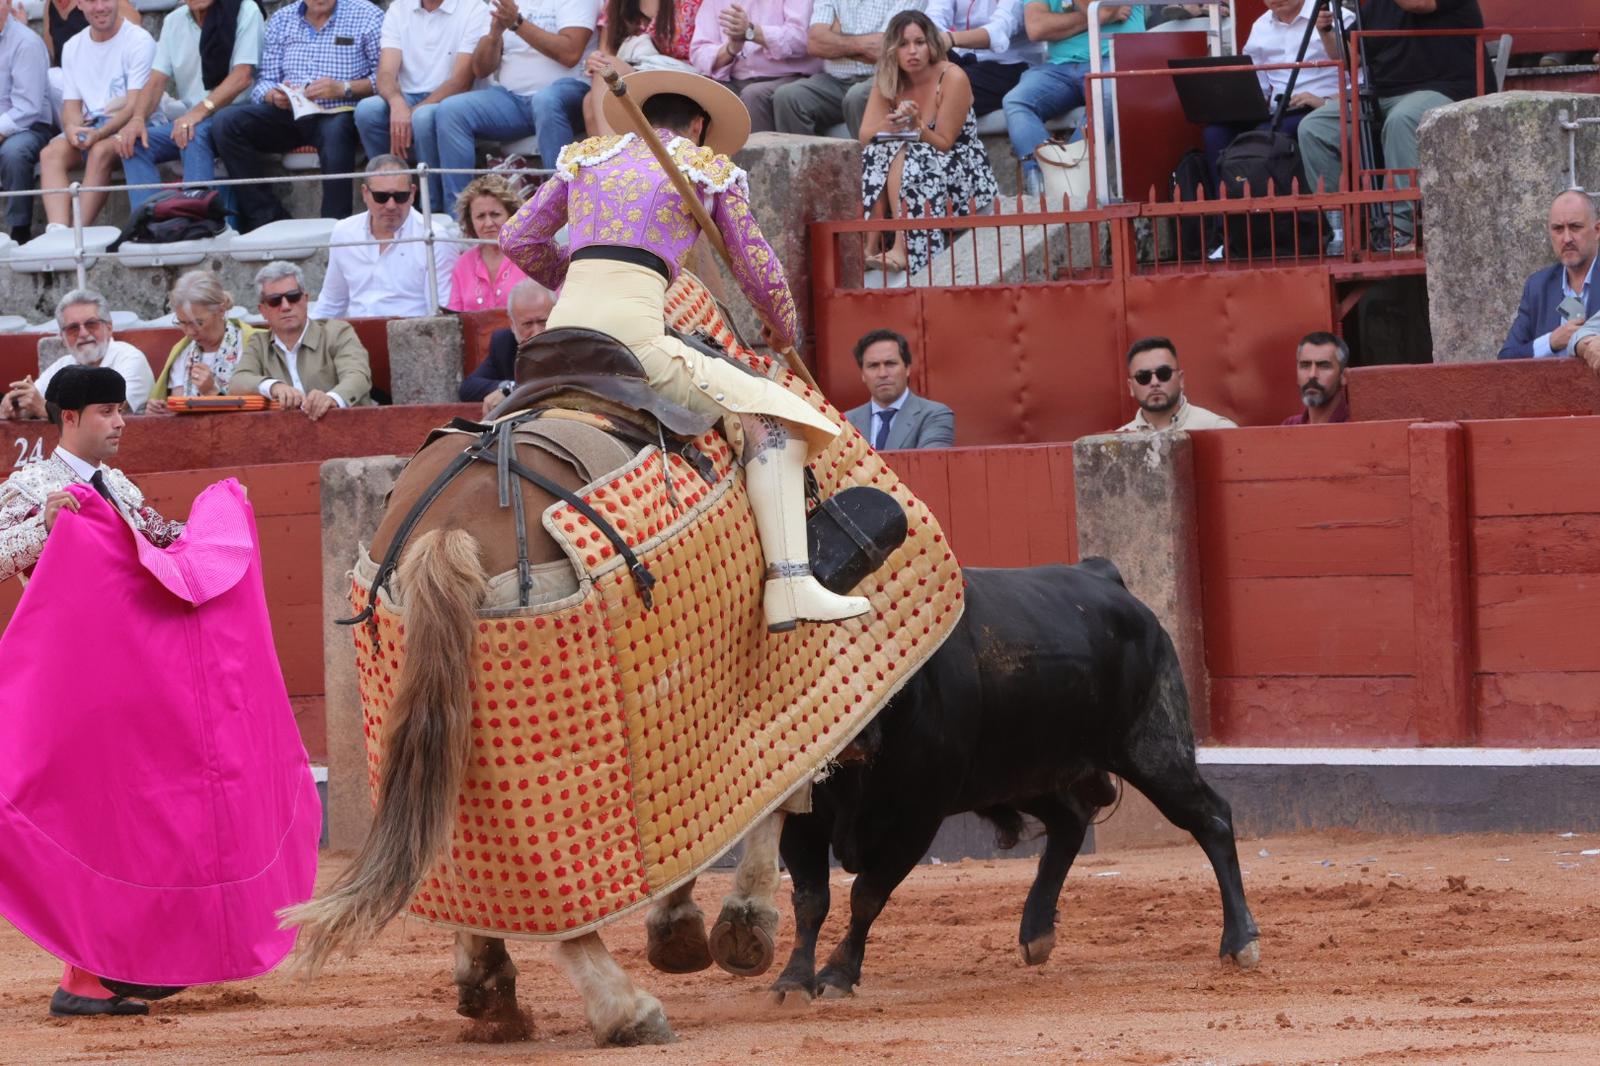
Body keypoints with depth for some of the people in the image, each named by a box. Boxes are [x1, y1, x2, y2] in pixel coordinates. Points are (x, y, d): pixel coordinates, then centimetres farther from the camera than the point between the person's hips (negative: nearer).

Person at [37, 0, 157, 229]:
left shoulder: (140, 42, -7)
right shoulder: (72, 47, 13)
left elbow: (135, 106, -14)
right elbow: (71, 105, 10)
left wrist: (99, 134, -27)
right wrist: (73, 128, -14)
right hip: (90, 126, 5)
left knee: (100, 151, -34)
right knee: (51, 153, -22)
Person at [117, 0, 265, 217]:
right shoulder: (174, 22, 11)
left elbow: (243, 76, -17)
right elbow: (157, 80, 6)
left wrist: (200, 111, -29)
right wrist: (138, 118, -15)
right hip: (189, 120, 6)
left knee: (195, 136, -35)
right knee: (134, 143, -16)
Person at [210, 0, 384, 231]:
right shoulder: (281, 20, 15)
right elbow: (264, 82, 9)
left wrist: (343, 88, -18)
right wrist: (275, 97, -13)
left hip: (338, 112, -4)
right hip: (289, 114, 4)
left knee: (335, 131, -39)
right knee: (226, 124, -18)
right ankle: (266, 219, -19)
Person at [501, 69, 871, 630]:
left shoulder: (585, 156, 24)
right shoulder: (710, 168, 14)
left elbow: (518, 239, 25)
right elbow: (757, 268, 17)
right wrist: (785, 329, 35)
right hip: (632, 331, -5)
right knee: (771, 418, 0)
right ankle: (790, 585, -16)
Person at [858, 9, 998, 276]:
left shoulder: (952, 78, -14)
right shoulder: (887, 81, 2)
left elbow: (944, 144, -11)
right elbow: (865, 138, -7)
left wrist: (916, 125, -29)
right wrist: (891, 125, -27)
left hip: (961, 170, -5)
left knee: (902, 157, -32)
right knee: (877, 156, -25)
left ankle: (902, 249, -44)